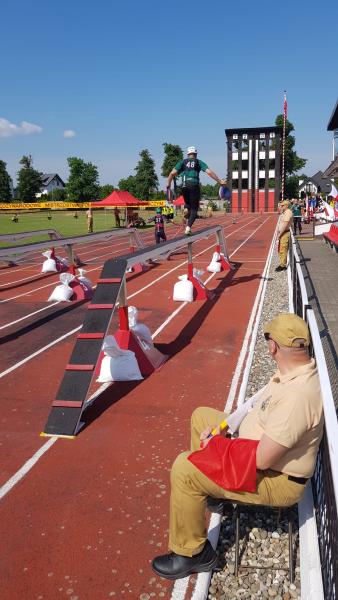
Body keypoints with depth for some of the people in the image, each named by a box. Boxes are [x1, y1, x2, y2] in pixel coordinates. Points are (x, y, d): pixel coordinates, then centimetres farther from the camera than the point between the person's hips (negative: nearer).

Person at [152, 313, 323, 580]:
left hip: (275, 480, -10)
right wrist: (221, 428, -5)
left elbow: (261, 460, -33)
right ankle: (209, 489, 33)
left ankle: (191, 553, 3)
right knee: (201, 415, 16)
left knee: (184, 467, -19)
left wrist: (216, 444, -16)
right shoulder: (298, 369, -6)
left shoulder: (297, 397, -36)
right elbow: (259, 404, 6)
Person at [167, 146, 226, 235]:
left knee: (187, 202, 29)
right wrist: (220, 181, 2)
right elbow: (209, 172, 0)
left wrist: (168, 184, 13)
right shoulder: (199, 162, 11)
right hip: (195, 186, -2)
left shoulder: (182, 162, 15)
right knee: (194, 209, 3)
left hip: (184, 186, 2)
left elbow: (172, 173, 4)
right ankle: (188, 227, -17)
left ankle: (186, 209, -6)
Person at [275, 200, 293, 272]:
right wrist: (279, 233, 14)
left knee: (283, 250, -8)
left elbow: (285, 225, -21)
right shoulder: (284, 213, 16)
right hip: (281, 233, 10)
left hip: (285, 233, -10)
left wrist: (280, 234, -18)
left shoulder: (288, 212, -15)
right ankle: (282, 264, 23)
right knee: (280, 250, 15)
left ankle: (283, 265, -3)